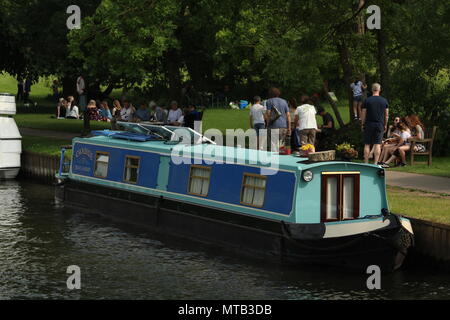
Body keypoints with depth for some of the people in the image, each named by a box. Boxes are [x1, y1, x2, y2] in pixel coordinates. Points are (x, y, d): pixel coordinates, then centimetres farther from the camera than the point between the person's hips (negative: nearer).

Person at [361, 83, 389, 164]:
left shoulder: (367, 100, -4)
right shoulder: (384, 101, 3)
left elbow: (363, 114, -2)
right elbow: (386, 115, 7)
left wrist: (362, 124, 8)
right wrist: (385, 125, 16)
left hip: (369, 124, -1)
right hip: (380, 125, 1)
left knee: (367, 144, 4)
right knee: (377, 144, 0)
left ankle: (366, 163, 5)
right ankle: (375, 163, -4)